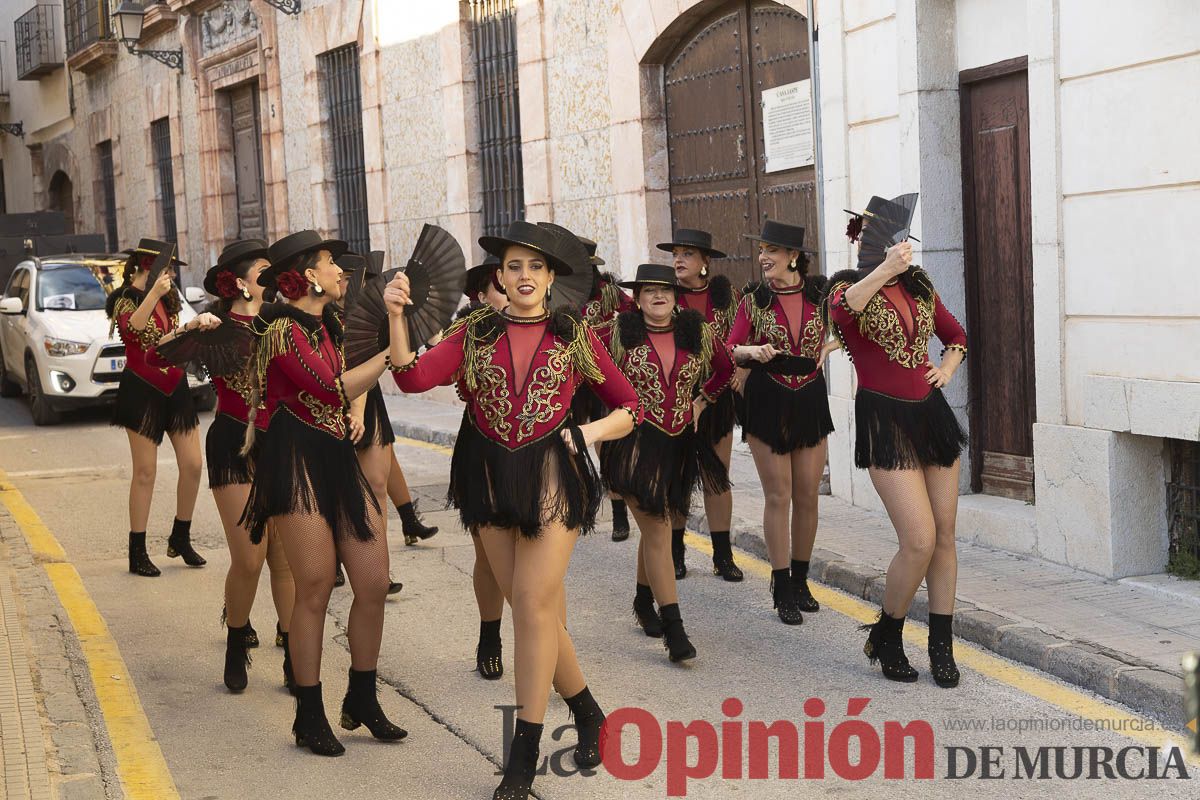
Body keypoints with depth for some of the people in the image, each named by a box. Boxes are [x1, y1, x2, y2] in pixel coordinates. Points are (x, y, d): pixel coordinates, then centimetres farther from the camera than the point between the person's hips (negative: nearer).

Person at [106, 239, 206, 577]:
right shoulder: (127, 299, -9)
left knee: (192, 464, 2)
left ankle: (181, 538, 19)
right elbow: (131, 330, -31)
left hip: (175, 389, 7)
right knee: (145, 471, -4)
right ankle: (137, 552, 5)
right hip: (143, 392, -7)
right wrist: (153, 293, -40)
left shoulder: (168, 300, 13)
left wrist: (195, 324, 10)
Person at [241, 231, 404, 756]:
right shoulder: (283, 329, -11)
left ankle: (362, 701, 21)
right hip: (296, 462, -8)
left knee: (374, 583, 4)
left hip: (338, 459, 8)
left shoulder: (327, 324, 15)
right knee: (315, 589, -4)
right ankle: (309, 717, 11)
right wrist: (390, 354, -15)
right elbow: (332, 390, -20)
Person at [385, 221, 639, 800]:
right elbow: (413, 378, -8)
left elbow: (629, 406, 7)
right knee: (529, 607, 8)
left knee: (534, 603, -11)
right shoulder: (475, 334, 5)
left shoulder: (574, 335, 2)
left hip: (553, 476, -3)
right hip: (492, 478, 3)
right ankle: (586, 713, 29)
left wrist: (589, 432, -9)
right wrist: (396, 316, -18)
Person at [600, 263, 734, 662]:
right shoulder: (621, 333, -5)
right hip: (637, 444, -4)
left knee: (656, 525, 15)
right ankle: (673, 628, -6)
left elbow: (725, 368, 19)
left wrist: (702, 400, 10)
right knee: (657, 532, -7)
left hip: (681, 443, 4)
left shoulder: (697, 332, 4)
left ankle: (644, 602, 36)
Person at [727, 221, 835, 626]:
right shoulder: (755, 300, -1)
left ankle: (800, 581, 21)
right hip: (767, 403, -1)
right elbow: (730, 349, -2)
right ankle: (782, 589, 8)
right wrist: (753, 351, -19)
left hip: (810, 400, 1)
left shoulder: (820, 293, -1)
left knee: (807, 496, 6)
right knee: (778, 496, 0)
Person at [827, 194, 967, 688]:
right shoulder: (850, 286, -5)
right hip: (885, 420, -6)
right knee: (919, 541, -12)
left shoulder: (918, 285, 11)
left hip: (931, 413, 6)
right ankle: (886, 637, 10)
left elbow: (956, 335, 27)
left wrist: (947, 368, 8)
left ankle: (942, 648, 17)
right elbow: (840, 310, -32)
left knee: (944, 536, 5)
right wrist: (885, 269, -41)